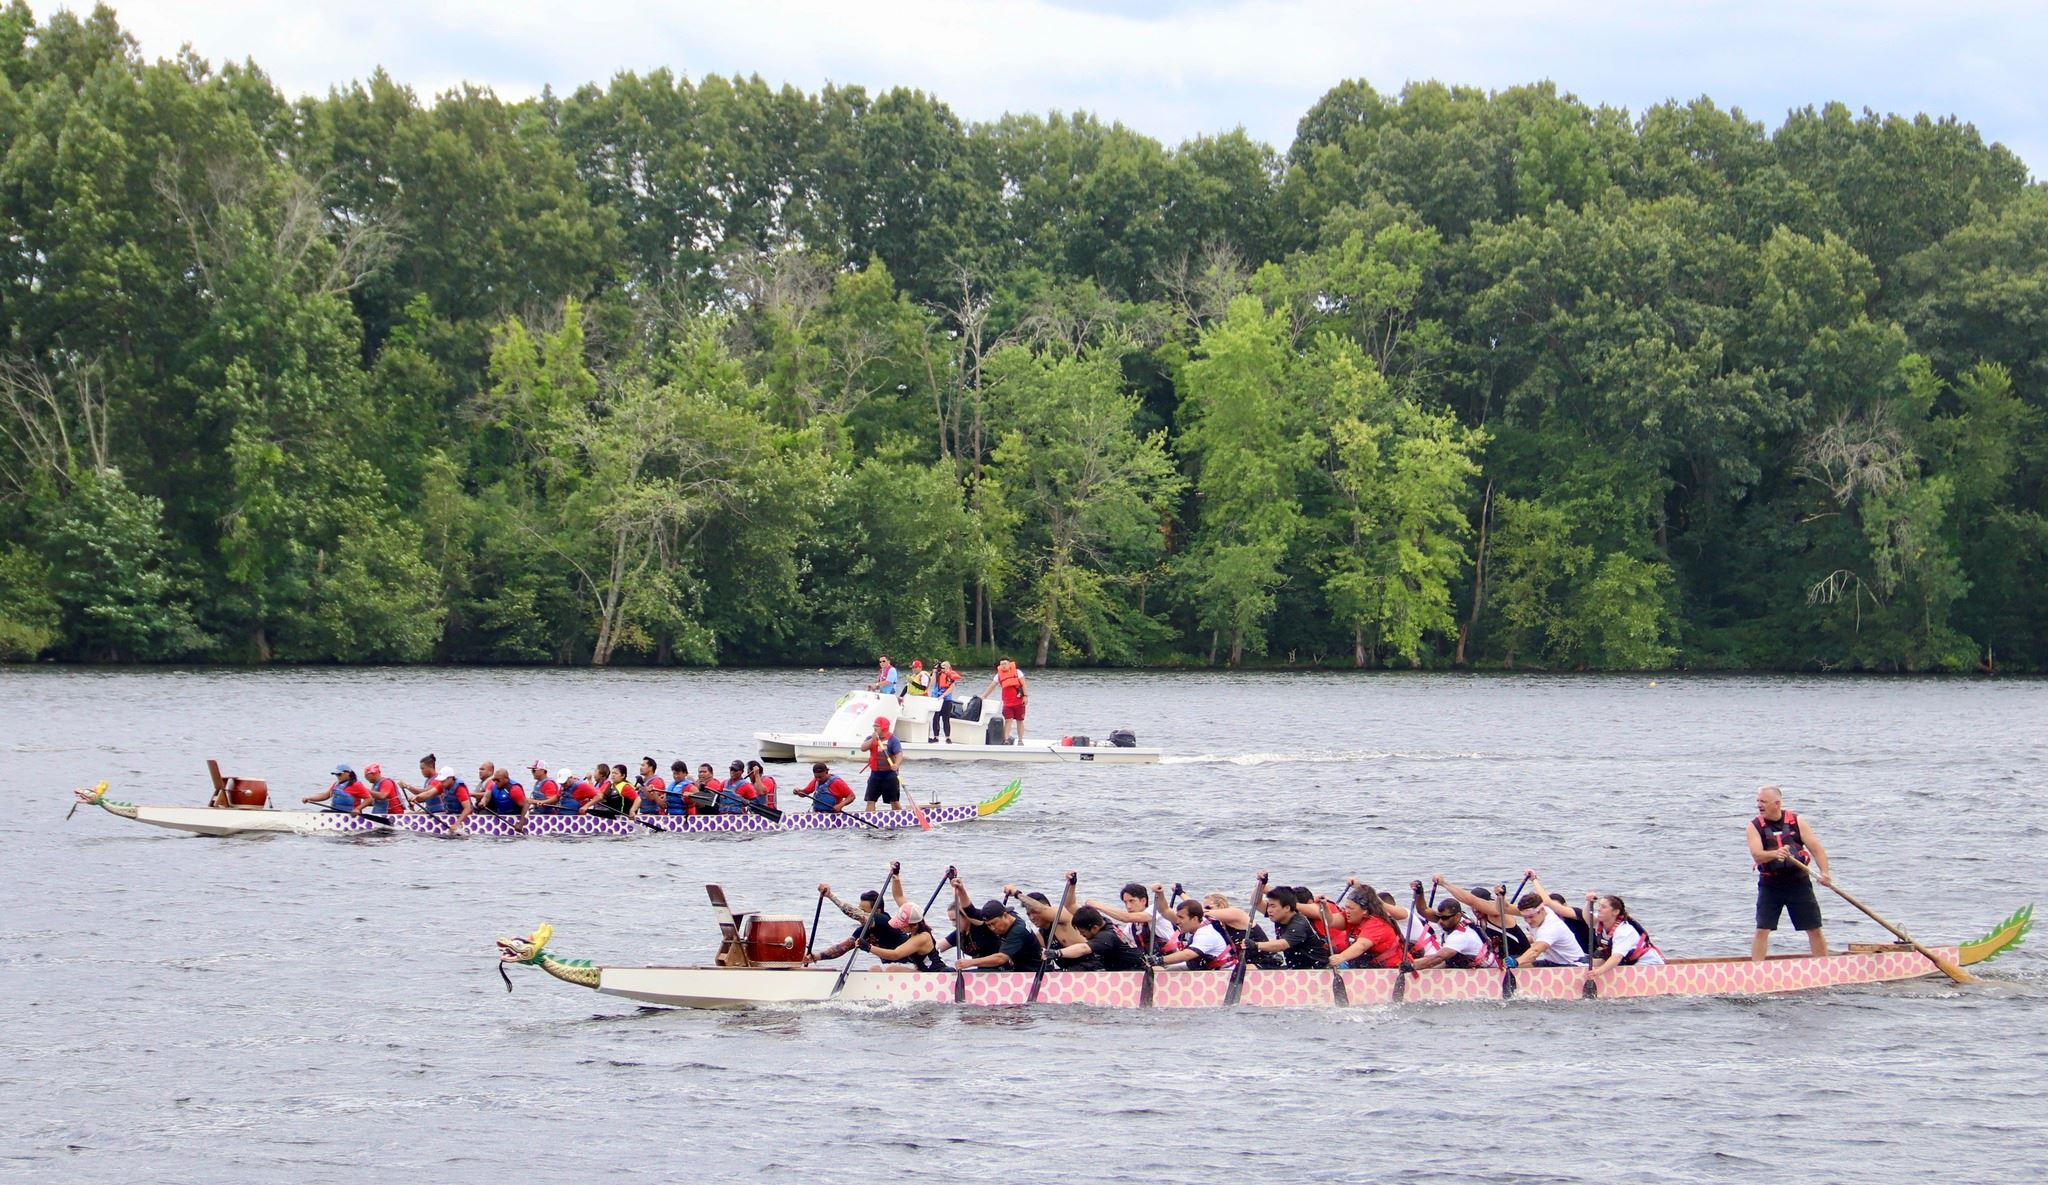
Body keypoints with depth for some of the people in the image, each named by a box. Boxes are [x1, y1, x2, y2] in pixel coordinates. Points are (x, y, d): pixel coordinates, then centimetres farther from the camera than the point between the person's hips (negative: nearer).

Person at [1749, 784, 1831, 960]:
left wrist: (1824, 872, -21)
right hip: (1770, 885, -1)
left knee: (1815, 929, 5)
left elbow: (1816, 848, -6)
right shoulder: (1755, 826, -4)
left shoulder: (1797, 822, -1)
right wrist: (1774, 854, -40)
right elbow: (1756, 855, -18)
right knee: (1762, 930, -8)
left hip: (1799, 882, 1)